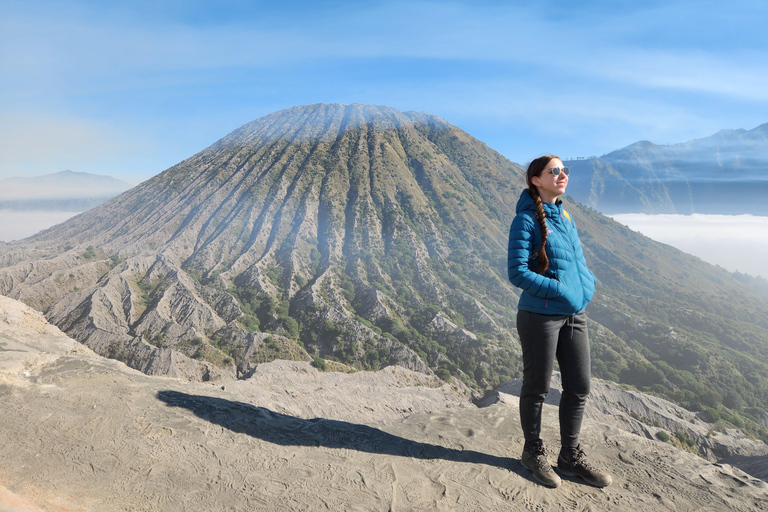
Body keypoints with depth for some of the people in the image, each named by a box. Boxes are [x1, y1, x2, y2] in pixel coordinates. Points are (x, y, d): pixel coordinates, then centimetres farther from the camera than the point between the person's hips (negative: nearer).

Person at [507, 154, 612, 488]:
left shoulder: (565, 216, 10)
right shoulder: (526, 220, -13)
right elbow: (517, 273, -17)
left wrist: (587, 285, 1)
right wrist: (561, 290, -21)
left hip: (574, 316, 7)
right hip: (540, 316, -7)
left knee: (579, 388, 13)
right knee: (537, 388, 9)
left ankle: (570, 456, 32)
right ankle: (533, 453, 30)